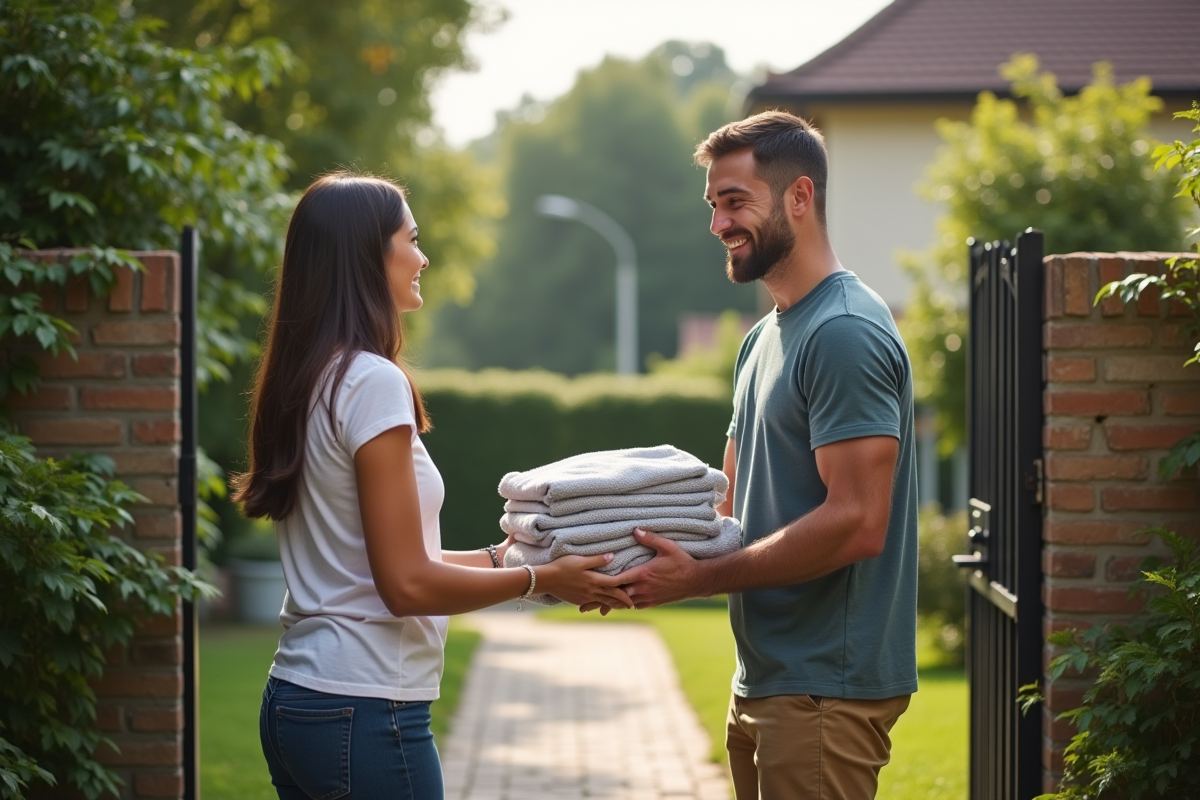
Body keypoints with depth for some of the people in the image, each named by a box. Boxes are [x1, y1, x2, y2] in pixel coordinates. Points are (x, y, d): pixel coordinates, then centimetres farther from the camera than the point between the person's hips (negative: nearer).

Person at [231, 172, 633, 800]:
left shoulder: (305, 381, 11)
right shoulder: (373, 381, -15)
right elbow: (408, 583, -16)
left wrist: (499, 556, 20)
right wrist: (540, 579, -6)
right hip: (363, 713, -9)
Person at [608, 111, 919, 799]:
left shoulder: (845, 334, -16)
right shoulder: (765, 338, 17)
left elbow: (856, 524, -22)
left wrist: (696, 578, -19)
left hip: (827, 686, -10)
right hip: (765, 683, 10)